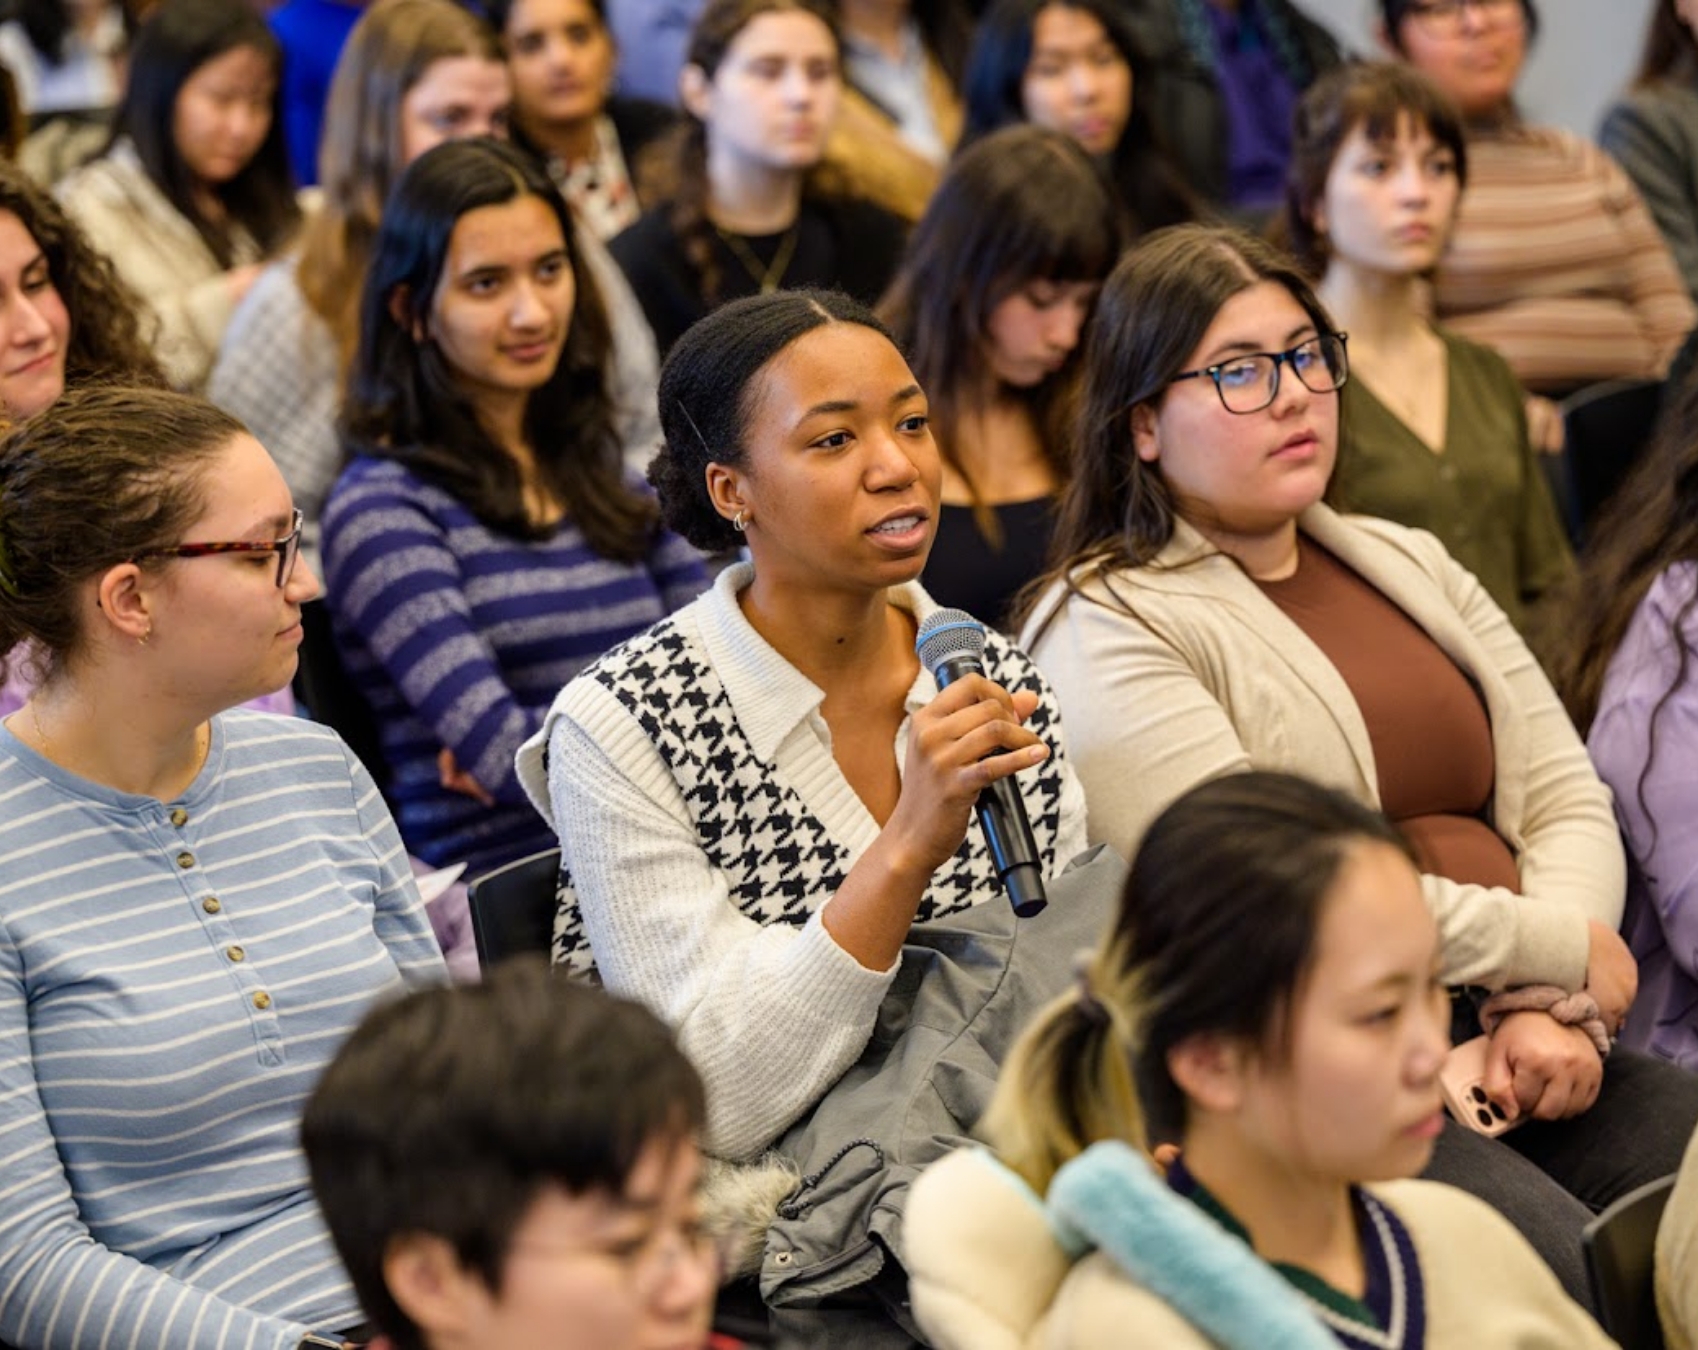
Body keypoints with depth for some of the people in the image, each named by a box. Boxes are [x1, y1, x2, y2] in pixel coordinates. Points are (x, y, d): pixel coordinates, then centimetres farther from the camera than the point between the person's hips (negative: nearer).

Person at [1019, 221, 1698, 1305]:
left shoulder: (1412, 565, 22)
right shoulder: (1109, 630, -2)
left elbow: (1567, 800, 16)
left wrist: (1554, 1010, -4)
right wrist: (1559, 950, -7)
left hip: (1517, 1055, 7)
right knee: (1602, 1284, -29)